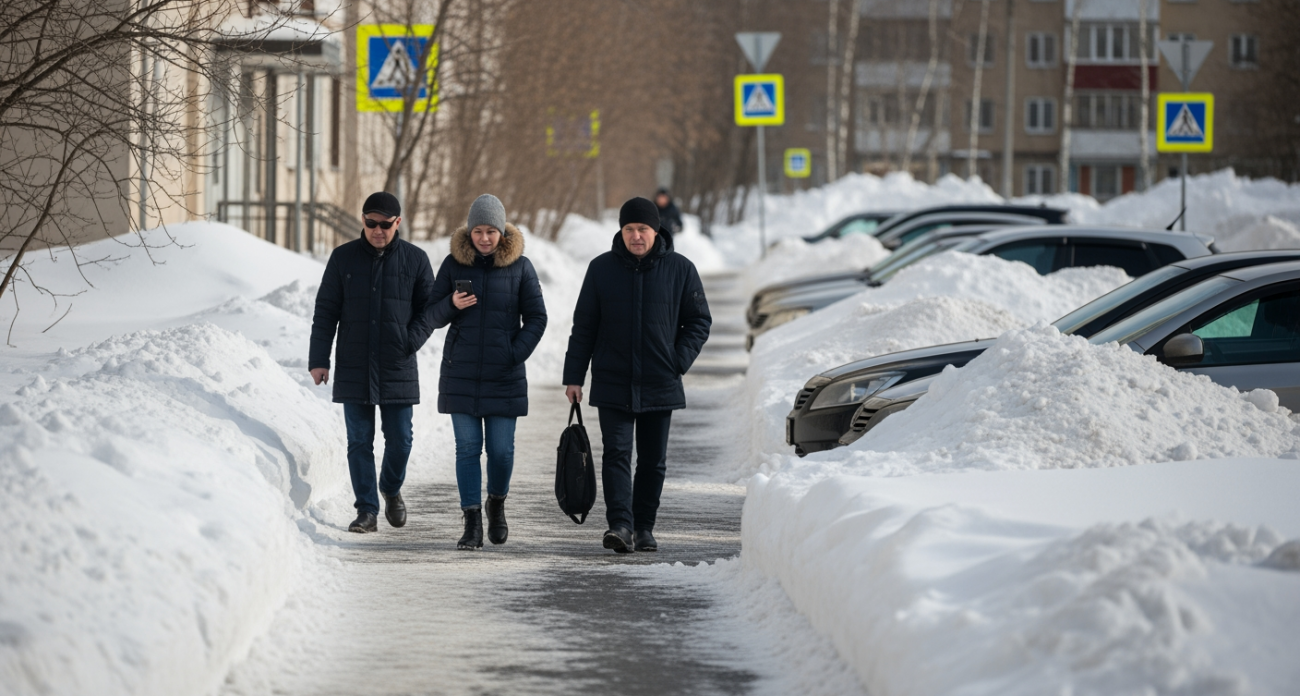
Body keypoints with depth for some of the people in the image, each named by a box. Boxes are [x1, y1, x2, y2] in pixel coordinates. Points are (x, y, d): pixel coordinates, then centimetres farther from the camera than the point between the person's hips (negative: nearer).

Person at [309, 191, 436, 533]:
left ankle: (391, 489, 31)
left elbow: (429, 309, 7)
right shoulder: (343, 258, 3)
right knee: (359, 442, 0)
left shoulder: (415, 259, 2)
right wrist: (319, 359, 0)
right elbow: (325, 311, 6)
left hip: (398, 370, 0)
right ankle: (367, 511, 6)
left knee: (400, 440, 4)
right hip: (353, 369, 0)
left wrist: (411, 341, -10)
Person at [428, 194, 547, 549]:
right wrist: (452, 305, -15)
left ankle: (497, 503, 28)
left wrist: (515, 354, -9)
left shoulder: (519, 266, 0)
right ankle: (472, 523, 3)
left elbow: (536, 318, 3)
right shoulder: (454, 263, 3)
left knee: (501, 449, 1)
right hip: (461, 373, 1)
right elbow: (434, 316, 7)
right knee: (468, 448, -1)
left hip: (504, 375, -1)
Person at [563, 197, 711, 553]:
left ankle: (644, 526, 17)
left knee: (653, 460, 7)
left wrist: (679, 360, -6)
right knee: (616, 453, -11)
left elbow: (699, 320, 8)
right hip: (612, 384, -1)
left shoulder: (680, 269, 0)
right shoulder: (602, 268, 1)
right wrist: (574, 376, 1)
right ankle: (620, 524, -17)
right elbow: (584, 325, 6)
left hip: (660, 386, 1)